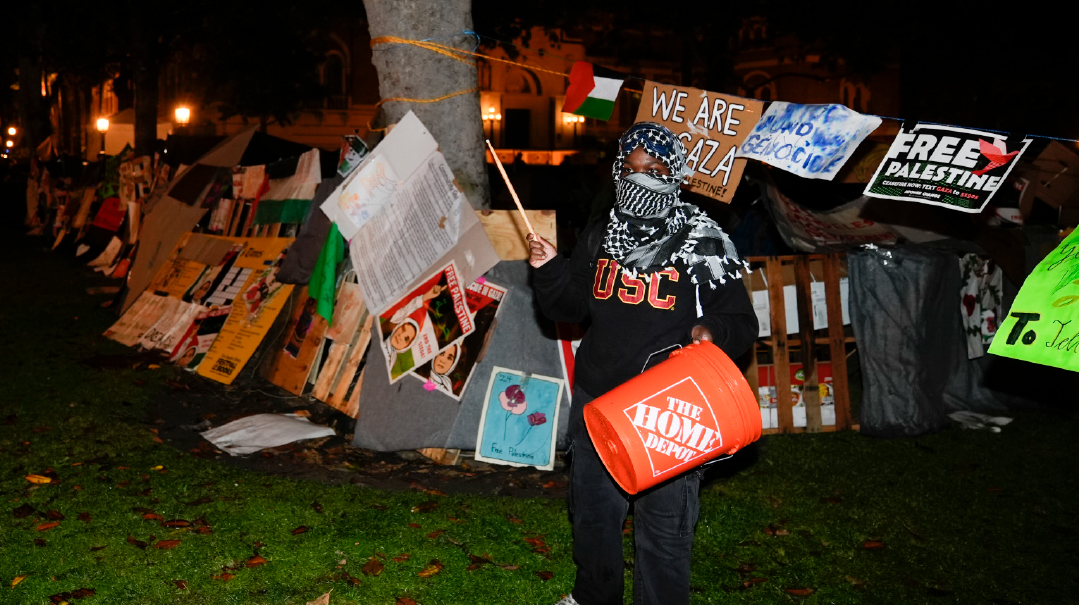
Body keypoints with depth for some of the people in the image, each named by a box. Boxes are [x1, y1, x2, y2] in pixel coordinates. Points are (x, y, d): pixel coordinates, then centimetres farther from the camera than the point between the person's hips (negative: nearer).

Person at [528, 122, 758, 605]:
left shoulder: (703, 243, -7)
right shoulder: (599, 237, 7)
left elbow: (742, 323, -4)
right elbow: (571, 307, 15)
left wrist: (713, 331, -25)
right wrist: (549, 270, -2)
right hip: (595, 401, 6)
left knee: (663, 528, 2)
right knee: (592, 511, 22)